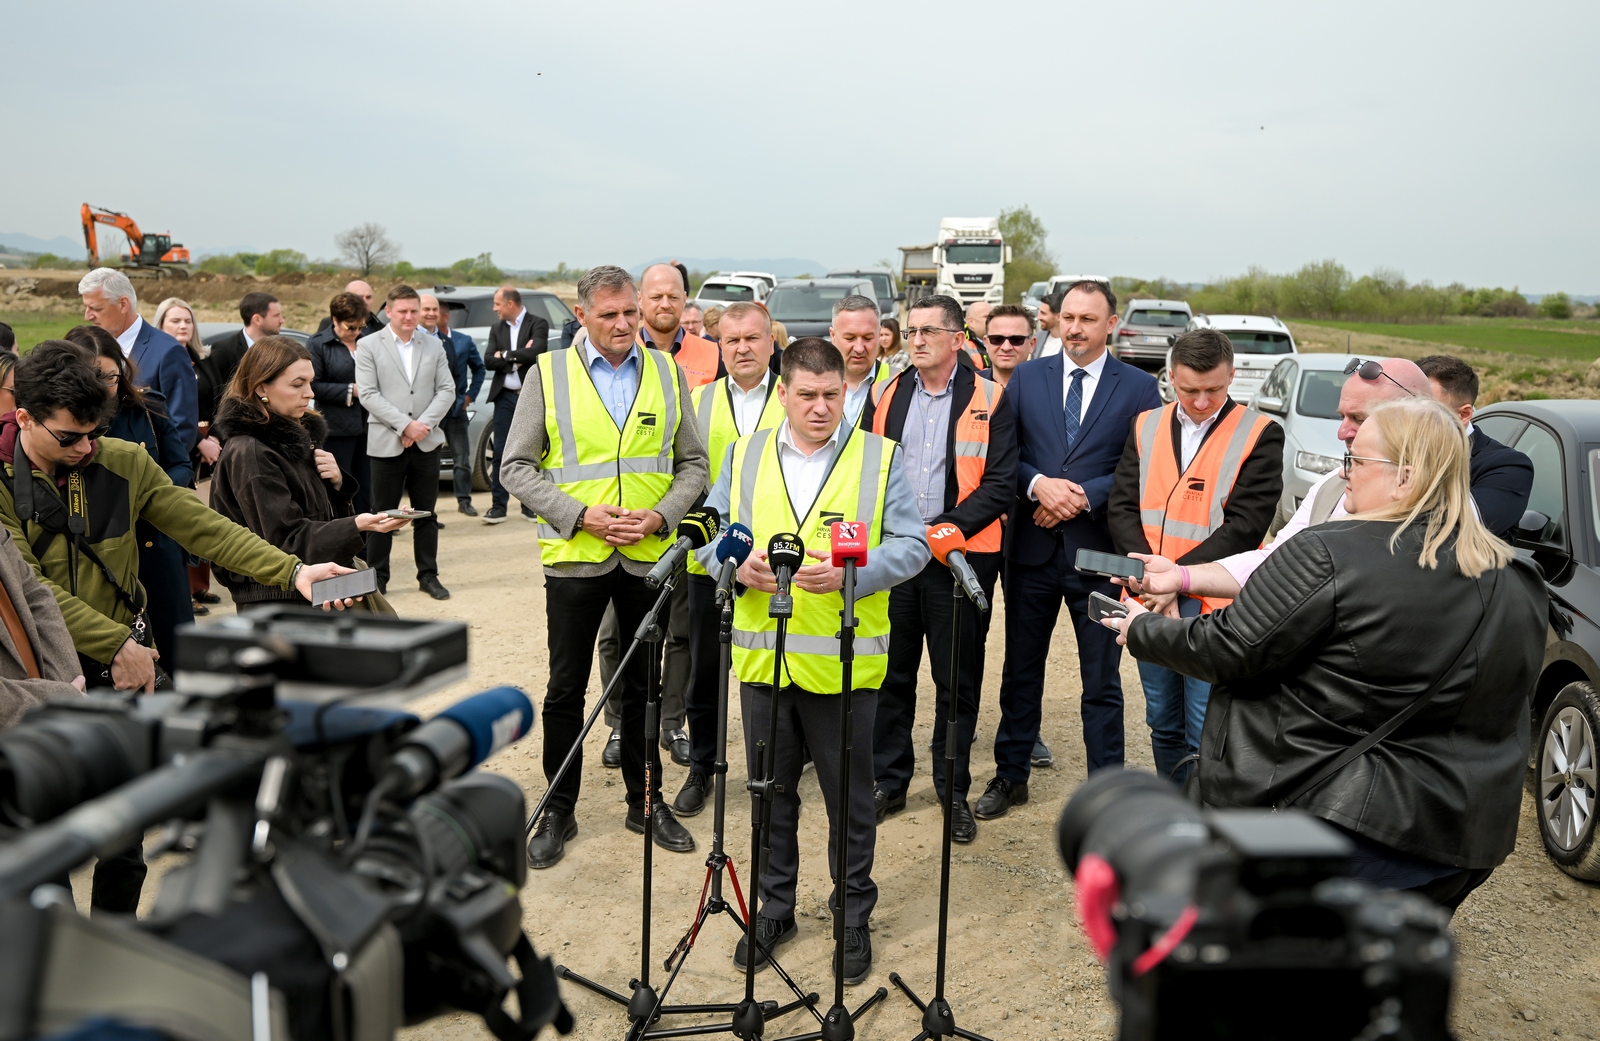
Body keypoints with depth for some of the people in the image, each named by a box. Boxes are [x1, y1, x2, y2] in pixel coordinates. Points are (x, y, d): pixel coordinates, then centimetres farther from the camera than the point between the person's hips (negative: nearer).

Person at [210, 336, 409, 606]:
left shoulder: (299, 432, 9)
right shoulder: (248, 454, -17)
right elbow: (287, 541, -20)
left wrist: (337, 482, -4)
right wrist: (356, 526, -34)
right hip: (279, 600, -8)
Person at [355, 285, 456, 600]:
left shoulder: (433, 345, 8)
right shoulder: (368, 346, 0)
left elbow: (447, 389, 3)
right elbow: (368, 394, -8)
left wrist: (423, 424, -10)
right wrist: (405, 424, -15)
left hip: (427, 441, 3)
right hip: (386, 443, -2)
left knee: (426, 512, 9)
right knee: (382, 514, 4)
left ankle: (428, 575, 18)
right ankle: (377, 578, 14)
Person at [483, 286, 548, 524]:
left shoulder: (538, 324, -2)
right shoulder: (497, 329, 12)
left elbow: (536, 352, -19)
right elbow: (488, 361, 1)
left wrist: (506, 355, -9)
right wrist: (518, 358, -12)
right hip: (505, 397, 4)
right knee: (501, 452, 1)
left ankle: (530, 504, 13)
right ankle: (498, 505, 4)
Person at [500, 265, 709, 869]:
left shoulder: (669, 373, 5)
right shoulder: (550, 373, -1)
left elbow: (693, 463, 7)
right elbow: (517, 467, -2)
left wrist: (660, 515, -11)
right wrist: (581, 514, -14)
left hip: (648, 556, 2)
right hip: (574, 555, -2)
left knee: (645, 686, 13)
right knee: (566, 690, 7)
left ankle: (646, 801, 28)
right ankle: (558, 810, 22)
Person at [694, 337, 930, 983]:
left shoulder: (882, 459, 0)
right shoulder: (743, 457, 8)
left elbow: (911, 546, -4)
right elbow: (711, 533, 10)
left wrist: (850, 572, -21)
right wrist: (739, 563, -13)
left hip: (844, 662, -2)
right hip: (762, 657, 3)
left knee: (849, 798, 10)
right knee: (771, 790, 15)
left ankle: (853, 918, 28)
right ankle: (775, 908, 32)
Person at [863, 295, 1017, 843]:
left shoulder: (989, 400, -1)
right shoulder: (885, 395, 9)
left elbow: (1000, 484, -6)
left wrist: (945, 527, -15)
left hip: (961, 555, -3)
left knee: (958, 679, 6)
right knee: (891, 671, 10)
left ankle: (954, 791, 20)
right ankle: (888, 781, 24)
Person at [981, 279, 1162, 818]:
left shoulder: (1139, 387, 0)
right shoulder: (1026, 378, 6)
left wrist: (1084, 496, -15)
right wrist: (1038, 484, -15)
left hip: (1100, 548, -2)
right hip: (1032, 547, 2)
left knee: (1102, 680, 7)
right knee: (1021, 668, 14)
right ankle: (1011, 775, 29)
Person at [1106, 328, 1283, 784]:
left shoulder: (1260, 434, -5)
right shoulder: (1146, 427, 9)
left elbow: (1244, 526, -12)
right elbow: (1122, 508, 2)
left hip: (1213, 608, -5)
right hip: (1150, 602, 5)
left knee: (1206, 735, -4)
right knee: (1163, 726, 16)